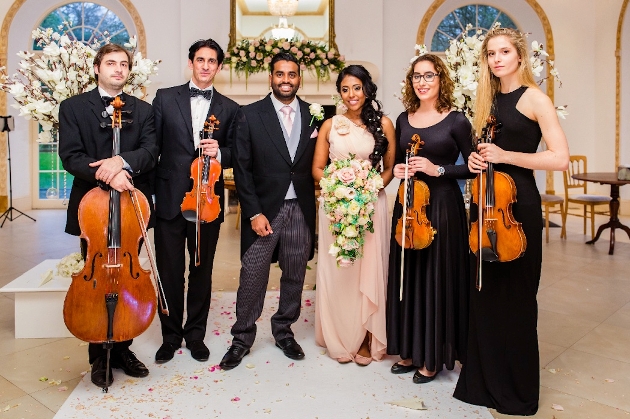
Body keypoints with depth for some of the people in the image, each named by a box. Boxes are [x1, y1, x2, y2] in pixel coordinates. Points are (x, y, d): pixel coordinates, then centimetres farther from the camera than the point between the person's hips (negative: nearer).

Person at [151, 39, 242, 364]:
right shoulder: (165, 98, 6)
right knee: (170, 273, 7)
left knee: (202, 271, 11)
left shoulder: (230, 109, 8)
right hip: (169, 199, -1)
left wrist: (219, 152, -14)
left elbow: (236, 156, 8)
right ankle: (171, 335, 25)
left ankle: (195, 334, 28)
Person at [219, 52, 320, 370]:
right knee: (252, 277, 4)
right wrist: (254, 213, -10)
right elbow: (242, 168, -4)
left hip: (301, 210, 3)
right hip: (264, 209, -2)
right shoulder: (251, 115, -2)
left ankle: (283, 330, 33)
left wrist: (317, 206, -4)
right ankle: (242, 337, 22)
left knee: (295, 275, 13)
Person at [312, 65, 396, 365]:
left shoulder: (383, 124, 2)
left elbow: (390, 168, 3)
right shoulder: (329, 126, 6)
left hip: (372, 206, -1)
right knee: (336, 270, 5)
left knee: (369, 269, 3)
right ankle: (340, 339, 21)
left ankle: (367, 338, 19)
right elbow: (317, 169, 6)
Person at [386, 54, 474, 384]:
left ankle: (433, 357, 18)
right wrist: (398, 170, -2)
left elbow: (472, 167, -4)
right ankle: (410, 350, 26)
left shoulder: (456, 121, -5)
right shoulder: (403, 119, 9)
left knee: (436, 278, 1)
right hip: (407, 204, 5)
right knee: (407, 277, 10)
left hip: (442, 206, -5)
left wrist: (438, 170, -16)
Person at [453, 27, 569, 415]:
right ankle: (486, 379, 27)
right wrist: (477, 160, 0)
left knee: (515, 297, 3)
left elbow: (560, 158, -13)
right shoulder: (488, 101, 13)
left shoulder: (534, 97, -5)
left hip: (519, 205, -6)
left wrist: (504, 155, -17)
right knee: (485, 294, 11)